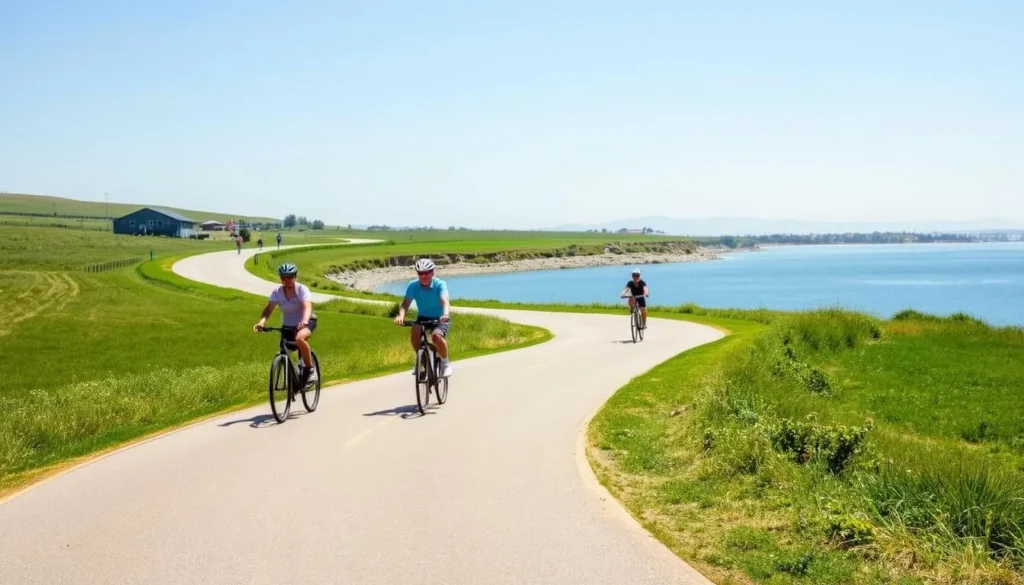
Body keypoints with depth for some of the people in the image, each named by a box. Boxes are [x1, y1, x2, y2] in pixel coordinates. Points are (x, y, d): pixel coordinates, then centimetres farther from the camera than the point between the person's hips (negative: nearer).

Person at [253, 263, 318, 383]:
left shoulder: (302, 289, -20)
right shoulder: (277, 292, -11)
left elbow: (307, 306, -36)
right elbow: (269, 308, -22)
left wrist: (304, 320, -57)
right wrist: (262, 321, -43)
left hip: (306, 322, -5)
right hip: (287, 325, 5)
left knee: (299, 339, -36)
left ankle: (310, 369, -20)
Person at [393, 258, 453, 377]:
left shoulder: (439, 284, -20)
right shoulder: (413, 285, -14)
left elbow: (445, 301, -36)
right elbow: (405, 303, -24)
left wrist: (446, 314, -57)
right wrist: (401, 316, -46)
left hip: (439, 319, -3)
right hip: (423, 318, 3)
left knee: (436, 336, -32)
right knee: (414, 331, -29)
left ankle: (446, 363, -8)